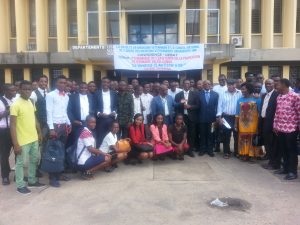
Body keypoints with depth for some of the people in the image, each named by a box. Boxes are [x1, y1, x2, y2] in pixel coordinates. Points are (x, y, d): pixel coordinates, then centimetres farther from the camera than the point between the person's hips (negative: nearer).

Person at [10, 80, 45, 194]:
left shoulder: (30, 102, 5)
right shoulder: (15, 105, -16)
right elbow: (13, 125, -18)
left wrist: (39, 132, 16)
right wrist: (16, 144, -20)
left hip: (34, 138, 7)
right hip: (23, 140, -7)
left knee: (34, 160, 18)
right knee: (20, 163, 8)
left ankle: (32, 181, 35)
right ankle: (20, 185, 23)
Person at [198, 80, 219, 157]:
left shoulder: (215, 94, 3)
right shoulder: (199, 94, 0)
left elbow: (217, 106, 1)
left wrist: (216, 117, -4)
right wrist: (198, 117, -7)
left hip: (211, 118, 1)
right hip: (202, 118, 0)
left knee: (210, 134, 9)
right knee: (202, 134, 9)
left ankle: (210, 149, 20)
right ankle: (202, 149, 21)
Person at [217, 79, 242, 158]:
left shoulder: (240, 93, -2)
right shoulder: (223, 94, 3)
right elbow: (220, 106, 1)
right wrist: (219, 117, -5)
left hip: (237, 117, 0)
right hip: (226, 117, 1)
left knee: (237, 135, 10)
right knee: (226, 135, 6)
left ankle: (237, 152, 25)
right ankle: (226, 152, 18)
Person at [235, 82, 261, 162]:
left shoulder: (256, 99, -2)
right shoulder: (240, 100, 6)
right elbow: (237, 113, 6)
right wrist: (236, 123, 4)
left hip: (252, 123, -2)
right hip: (242, 123, 3)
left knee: (252, 139, 3)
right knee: (243, 139, 6)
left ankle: (251, 155, 12)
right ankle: (244, 154, 15)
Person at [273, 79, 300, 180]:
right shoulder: (279, 97, 10)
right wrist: (275, 125, 13)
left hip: (291, 128, -7)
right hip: (280, 128, 7)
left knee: (292, 150, 3)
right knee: (283, 149, 14)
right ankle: (285, 168, 27)